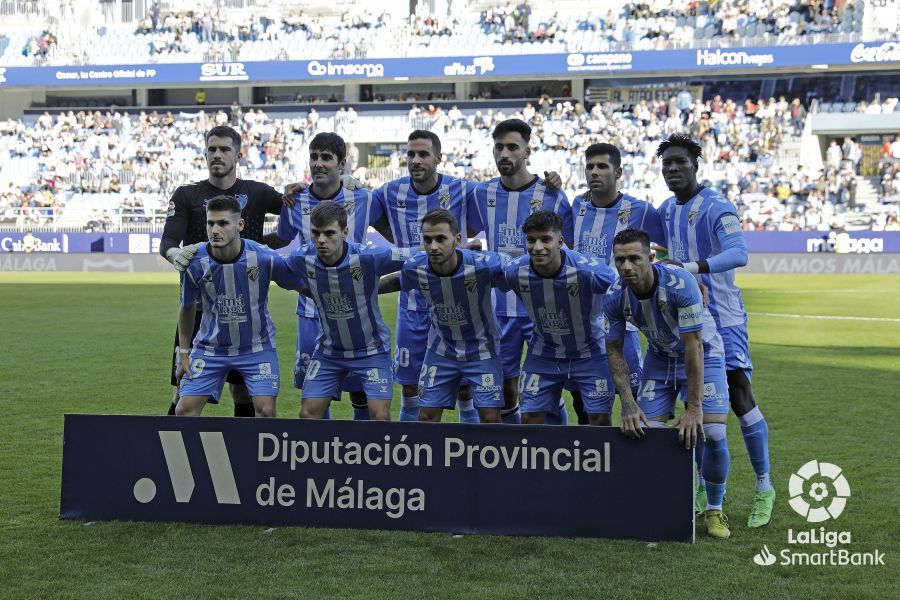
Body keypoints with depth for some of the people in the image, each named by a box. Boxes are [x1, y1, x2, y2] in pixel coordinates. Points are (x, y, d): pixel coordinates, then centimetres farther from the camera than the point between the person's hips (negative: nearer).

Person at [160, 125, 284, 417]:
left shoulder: (256, 193, 6)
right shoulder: (187, 195, 5)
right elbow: (167, 242, -6)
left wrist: (267, 242, -3)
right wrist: (175, 253, -29)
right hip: (198, 303, -1)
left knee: (244, 392, 6)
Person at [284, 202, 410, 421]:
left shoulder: (368, 257, -26)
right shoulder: (302, 259, -15)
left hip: (371, 350, -3)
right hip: (329, 350, 3)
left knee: (380, 415, -12)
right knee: (308, 414, 1)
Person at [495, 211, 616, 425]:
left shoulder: (588, 270, -31)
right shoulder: (514, 271, -21)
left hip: (588, 352, -2)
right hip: (544, 353, 3)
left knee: (599, 419, -4)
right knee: (530, 418, 1)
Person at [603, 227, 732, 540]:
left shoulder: (680, 283, -34)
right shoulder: (614, 297, -20)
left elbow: (693, 346, -32)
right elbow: (614, 350, -8)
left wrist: (694, 408, -32)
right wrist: (628, 405, -16)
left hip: (703, 353, -4)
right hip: (659, 357, 4)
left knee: (712, 433, -16)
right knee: (647, 432, -10)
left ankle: (715, 510, 7)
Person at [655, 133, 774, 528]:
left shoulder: (716, 208, -14)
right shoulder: (665, 211, 9)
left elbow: (738, 253, -31)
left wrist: (694, 267, -44)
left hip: (722, 317, -7)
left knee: (740, 398, -10)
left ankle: (764, 488, 2)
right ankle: (702, 490, 20)